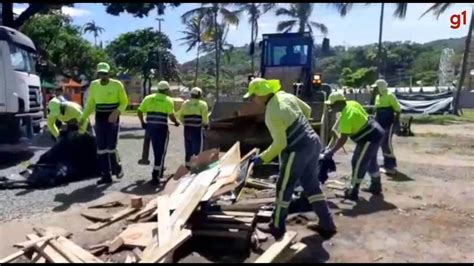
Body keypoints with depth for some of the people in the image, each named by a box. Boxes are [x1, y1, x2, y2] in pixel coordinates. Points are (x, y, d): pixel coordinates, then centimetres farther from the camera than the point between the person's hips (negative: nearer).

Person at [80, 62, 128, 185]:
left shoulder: (117, 85, -8)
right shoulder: (93, 85, 4)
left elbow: (124, 102, -3)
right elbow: (90, 103, 13)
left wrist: (117, 112, -21)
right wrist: (83, 117, 3)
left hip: (112, 119, -4)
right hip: (99, 119, 4)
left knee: (111, 147, -7)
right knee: (101, 148, 4)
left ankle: (117, 168, 20)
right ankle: (106, 176, 12)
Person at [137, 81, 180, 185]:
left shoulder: (148, 98, 13)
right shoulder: (168, 100, 0)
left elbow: (139, 111, 9)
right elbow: (171, 115, -10)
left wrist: (142, 122, 23)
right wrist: (176, 122, 9)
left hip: (150, 126, 5)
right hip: (161, 127, -5)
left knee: (157, 150, 22)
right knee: (160, 152, 2)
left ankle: (160, 169, 37)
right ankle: (155, 176, -4)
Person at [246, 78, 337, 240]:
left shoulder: (272, 113, -22)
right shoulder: (286, 96, 2)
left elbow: (280, 143, -20)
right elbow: (307, 110, 16)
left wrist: (263, 158, -9)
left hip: (297, 151, -9)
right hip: (313, 143, 9)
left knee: (284, 188, 8)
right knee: (311, 185, 17)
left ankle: (277, 226, 23)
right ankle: (327, 225, 24)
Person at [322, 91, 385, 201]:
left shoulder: (347, 116, -27)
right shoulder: (352, 103, 0)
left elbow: (343, 139, -28)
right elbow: (364, 115, 15)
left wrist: (331, 151, -22)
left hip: (370, 138, -11)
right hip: (376, 132, 11)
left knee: (358, 164, -4)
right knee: (371, 161, 24)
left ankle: (352, 192, 2)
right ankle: (376, 186, 39)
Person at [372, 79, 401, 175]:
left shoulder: (390, 96, -13)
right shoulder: (377, 97, 11)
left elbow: (398, 109, -12)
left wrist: (396, 122, -16)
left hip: (390, 123, -8)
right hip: (381, 124, 9)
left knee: (387, 143, -12)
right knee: (383, 144, 10)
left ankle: (392, 165, -3)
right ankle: (387, 164, 20)